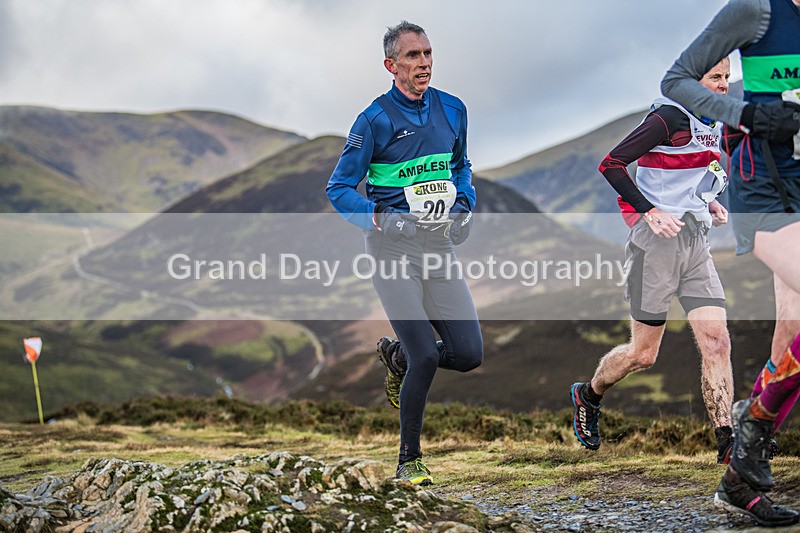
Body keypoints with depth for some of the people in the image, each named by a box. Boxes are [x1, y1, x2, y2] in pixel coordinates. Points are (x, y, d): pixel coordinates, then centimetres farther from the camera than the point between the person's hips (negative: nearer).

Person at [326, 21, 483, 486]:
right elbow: (339, 188, -4)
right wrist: (378, 217, -20)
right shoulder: (375, 120, -8)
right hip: (393, 248, -5)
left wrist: (465, 205, 6)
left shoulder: (452, 110, 7)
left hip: (440, 244, 5)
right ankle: (410, 460, 7)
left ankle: (397, 355, 29)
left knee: (469, 355, -3)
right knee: (426, 357, -13)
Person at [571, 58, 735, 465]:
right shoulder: (669, 118, -12)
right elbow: (611, 164, -14)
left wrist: (708, 203, 12)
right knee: (644, 354, 3)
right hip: (656, 243, -7)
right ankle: (588, 396, 30)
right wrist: (649, 211, -20)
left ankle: (727, 443, -4)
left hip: (695, 244, 7)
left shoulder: (714, 125, 14)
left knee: (717, 341, -6)